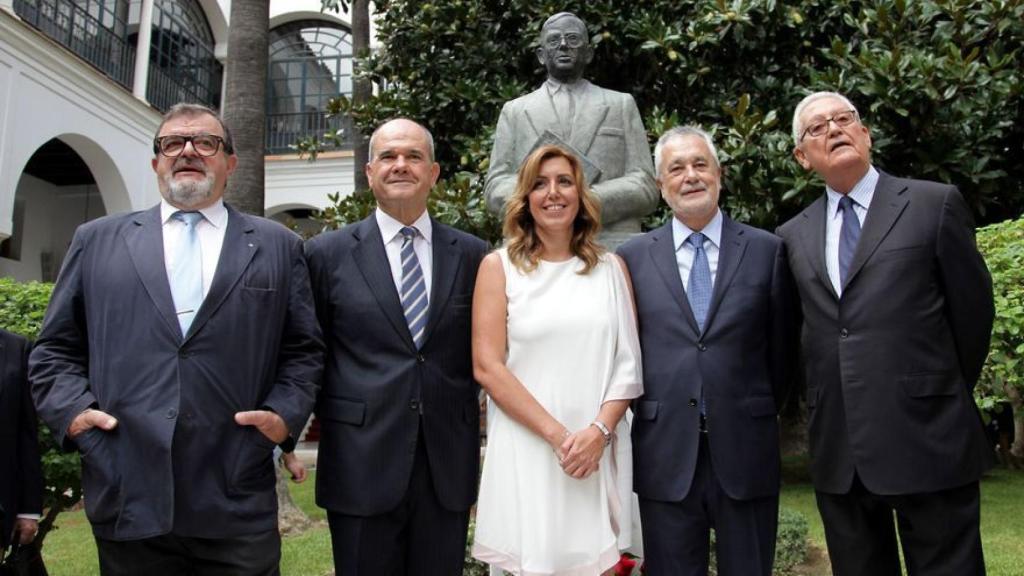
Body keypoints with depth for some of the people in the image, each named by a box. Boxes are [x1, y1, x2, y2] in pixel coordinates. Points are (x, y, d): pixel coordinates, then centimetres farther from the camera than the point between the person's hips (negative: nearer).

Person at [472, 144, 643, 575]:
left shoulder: (611, 268, 9)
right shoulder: (499, 267, 2)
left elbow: (629, 363, 6)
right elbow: (487, 367, -5)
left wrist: (598, 431, -10)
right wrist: (557, 435, -11)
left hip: (598, 450, 2)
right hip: (526, 449, -2)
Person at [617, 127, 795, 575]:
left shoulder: (767, 250, 3)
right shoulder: (633, 257, 3)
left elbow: (781, 348, 8)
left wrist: (758, 417, 10)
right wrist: (652, 418, 5)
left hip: (745, 453, 0)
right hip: (665, 456, 0)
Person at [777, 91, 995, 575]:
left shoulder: (935, 204, 0)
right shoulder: (793, 236, 10)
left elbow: (972, 310, 3)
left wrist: (945, 398, 9)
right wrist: (827, 409, 11)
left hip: (927, 441, -3)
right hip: (837, 451, 4)